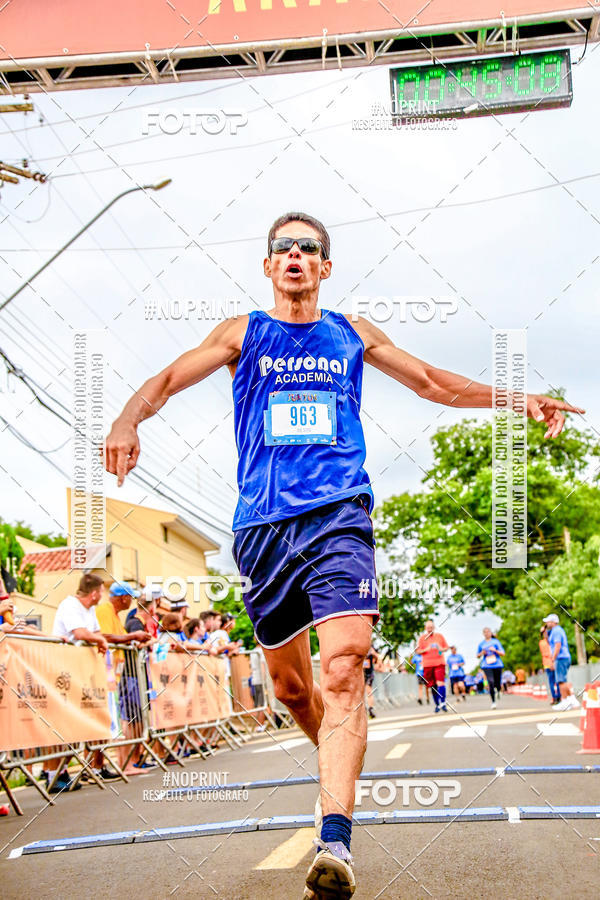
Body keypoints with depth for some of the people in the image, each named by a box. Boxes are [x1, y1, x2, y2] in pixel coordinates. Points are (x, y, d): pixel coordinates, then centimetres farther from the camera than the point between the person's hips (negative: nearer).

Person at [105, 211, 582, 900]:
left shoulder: (352, 334, 16)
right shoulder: (243, 333, 13)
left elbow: (433, 382, 25)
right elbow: (167, 380, 5)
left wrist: (517, 401, 17)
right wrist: (128, 422, -17)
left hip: (338, 515, -1)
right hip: (262, 525, 1)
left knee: (343, 668, -20)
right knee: (288, 683, 9)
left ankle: (335, 842, -28)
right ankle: (341, 764, 38)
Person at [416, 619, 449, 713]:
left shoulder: (439, 636, 9)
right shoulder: (422, 638, 7)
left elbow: (446, 647, 15)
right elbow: (418, 651, 7)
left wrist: (442, 649, -7)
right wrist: (426, 650, -13)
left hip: (439, 663, -1)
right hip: (427, 664, 1)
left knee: (440, 682, -18)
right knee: (433, 686, 4)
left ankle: (443, 703, -13)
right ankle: (437, 705, 16)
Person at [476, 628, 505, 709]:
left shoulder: (496, 642, 5)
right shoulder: (481, 644, 9)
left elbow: (502, 654, 4)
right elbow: (478, 655, 17)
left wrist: (495, 650, -14)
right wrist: (482, 653, -4)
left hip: (497, 665, 0)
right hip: (487, 666, 0)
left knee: (498, 683, 4)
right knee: (491, 682, -18)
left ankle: (498, 691, 44)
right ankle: (493, 702, -11)